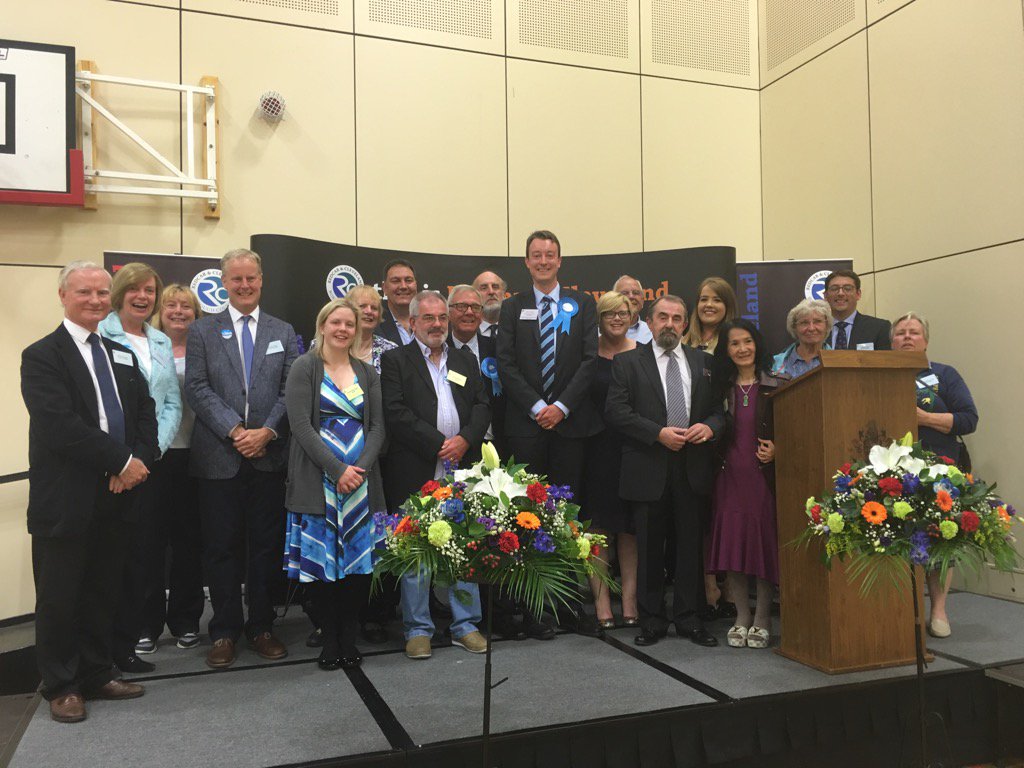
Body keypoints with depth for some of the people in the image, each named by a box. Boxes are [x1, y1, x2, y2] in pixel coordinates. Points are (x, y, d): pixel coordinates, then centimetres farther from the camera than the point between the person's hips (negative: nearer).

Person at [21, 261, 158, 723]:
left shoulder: (122, 356, 14)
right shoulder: (41, 356, -7)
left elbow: (146, 416, 10)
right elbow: (61, 425, -19)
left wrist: (139, 461, -8)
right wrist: (122, 461, -17)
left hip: (116, 498, 6)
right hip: (65, 501, -5)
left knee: (103, 593, 15)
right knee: (60, 597, 8)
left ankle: (96, 675, 30)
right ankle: (61, 686, 24)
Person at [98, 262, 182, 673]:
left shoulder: (162, 342, 14)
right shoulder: (101, 335, -5)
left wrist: (157, 444, -2)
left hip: (152, 458, 5)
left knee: (143, 544, 9)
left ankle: (134, 626, 22)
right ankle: (119, 640, 11)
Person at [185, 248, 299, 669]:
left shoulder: (283, 331, 10)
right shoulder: (202, 330, 5)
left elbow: (292, 389, 3)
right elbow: (197, 388, -4)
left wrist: (267, 432, -11)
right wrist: (235, 431, -14)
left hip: (269, 456, 2)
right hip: (219, 456, -1)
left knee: (266, 544, 8)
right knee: (221, 546, 5)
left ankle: (261, 626, 21)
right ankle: (224, 631, 18)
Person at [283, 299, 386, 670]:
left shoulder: (367, 373, 13)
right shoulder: (304, 367, 1)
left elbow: (377, 426, 8)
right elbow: (301, 424, -8)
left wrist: (362, 467, -9)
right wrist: (337, 469, -15)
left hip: (361, 478, 3)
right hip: (319, 480, -3)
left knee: (360, 561, 2)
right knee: (321, 560, -1)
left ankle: (349, 639, 15)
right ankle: (329, 641, 13)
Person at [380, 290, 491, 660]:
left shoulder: (465, 360, 17)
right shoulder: (395, 360, 2)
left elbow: (482, 406, 10)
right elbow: (396, 413, -10)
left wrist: (465, 439, -9)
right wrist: (438, 444, -14)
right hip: (416, 473, -4)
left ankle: (465, 624, 21)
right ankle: (417, 629, 17)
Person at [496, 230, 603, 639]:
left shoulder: (582, 304, 10)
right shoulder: (513, 307, 10)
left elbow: (590, 359, 1)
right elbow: (506, 364, 2)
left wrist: (562, 406, -9)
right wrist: (536, 407, -8)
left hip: (570, 422, 0)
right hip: (526, 425, 0)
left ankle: (572, 601, 11)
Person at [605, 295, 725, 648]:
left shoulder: (703, 362, 13)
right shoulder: (627, 362, 3)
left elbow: (720, 407, 13)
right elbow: (615, 410, -6)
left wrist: (710, 426, -9)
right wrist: (658, 433, -15)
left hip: (693, 466, 3)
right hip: (648, 469, -2)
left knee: (692, 545, 7)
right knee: (649, 548, 6)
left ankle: (689, 618, 19)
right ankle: (652, 621, 17)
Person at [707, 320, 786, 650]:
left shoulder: (775, 387, 2)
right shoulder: (721, 389, 9)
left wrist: (776, 451, -12)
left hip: (764, 475, -2)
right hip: (730, 477, 2)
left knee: (765, 543, 1)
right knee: (732, 544, 3)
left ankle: (762, 619, 15)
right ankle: (742, 617, 16)